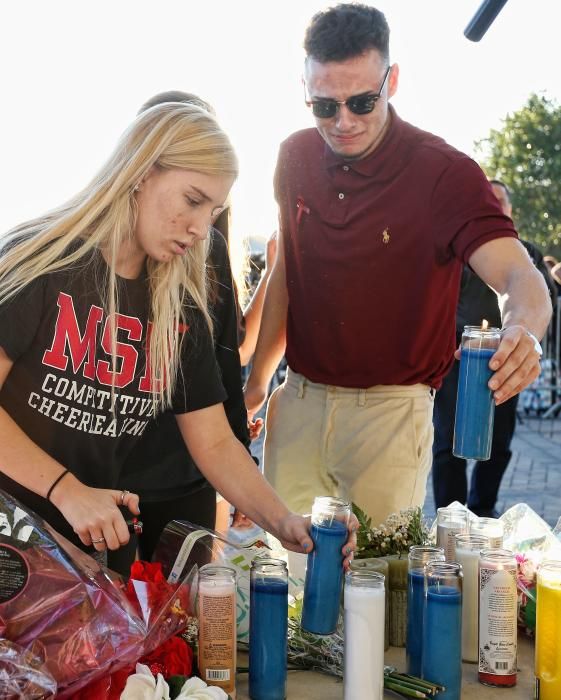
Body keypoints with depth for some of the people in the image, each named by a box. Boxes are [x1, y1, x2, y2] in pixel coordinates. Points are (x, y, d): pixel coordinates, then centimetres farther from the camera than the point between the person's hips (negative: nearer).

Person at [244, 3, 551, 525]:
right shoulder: (296, 156, 3)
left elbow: (518, 275, -25)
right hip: (299, 399, 4)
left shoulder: (444, 173, -13)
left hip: (391, 409, -4)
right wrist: (258, 378, 14)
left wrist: (523, 331, -48)